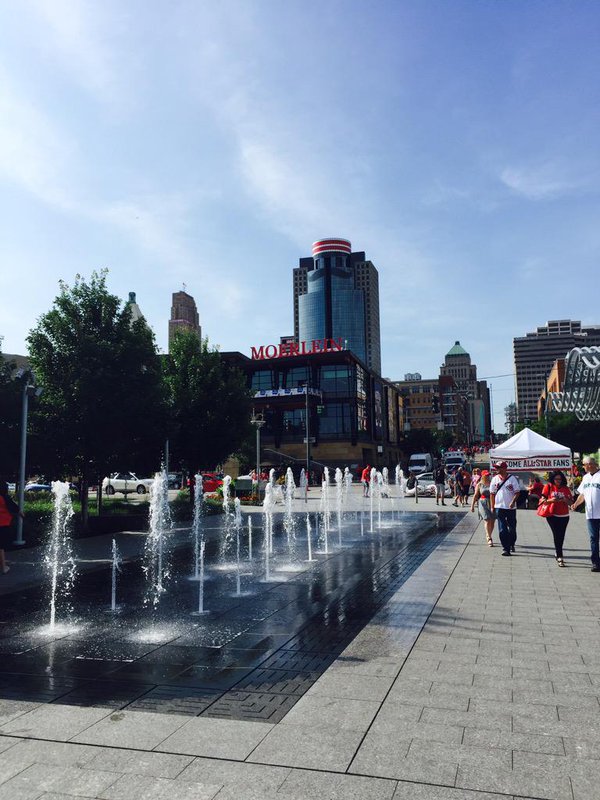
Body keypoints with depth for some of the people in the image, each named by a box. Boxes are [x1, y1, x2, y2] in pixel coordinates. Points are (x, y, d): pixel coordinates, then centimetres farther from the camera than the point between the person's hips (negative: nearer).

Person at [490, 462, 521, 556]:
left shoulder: (512, 478, -4)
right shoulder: (495, 479, 2)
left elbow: (517, 492, -5)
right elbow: (492, 493, 7)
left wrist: (513, 502, -21)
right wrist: (492, 507, 3)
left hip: (511, 508, -1)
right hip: (499, 507, 1)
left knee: (512, 528, 9)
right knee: (502, 530, -3)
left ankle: (512, 544, 31)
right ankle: (505, 548, 1)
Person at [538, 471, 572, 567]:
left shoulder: (566, 488, 6)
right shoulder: (548, 487, 0)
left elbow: (570, 502, 5)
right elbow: (543, 500, -1)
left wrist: (565, 500, -16)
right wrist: (550, 500, -20)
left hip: (564, 516, 3)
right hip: (552, 515, -3)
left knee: (561, 536, 9)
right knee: (557, 535, -9)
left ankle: (557, 553, 29)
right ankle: (559, 557, -9)